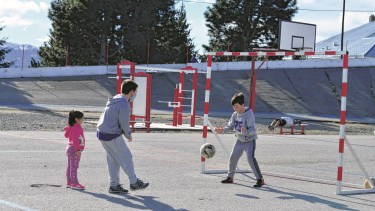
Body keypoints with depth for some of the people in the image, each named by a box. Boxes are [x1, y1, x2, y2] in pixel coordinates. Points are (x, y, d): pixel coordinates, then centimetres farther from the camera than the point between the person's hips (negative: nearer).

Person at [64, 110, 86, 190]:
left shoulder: (72, 127, 14)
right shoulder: (76, 128, -19)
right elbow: (75, 140, -25)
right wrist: (78, 150, -26)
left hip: (70, 148, 11)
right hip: (74, 149, -11)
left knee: (70, 166, 14)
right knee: (74, 166, -9)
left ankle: (69, 182, 21)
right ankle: (74, 183, -7)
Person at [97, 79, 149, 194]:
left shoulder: (114, 99, 11)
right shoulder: (124, 105, -18)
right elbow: (124, 124, -14)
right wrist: (129, 135, 4)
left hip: (101, 132, 9)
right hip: (112, 136, -9)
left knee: (113, 160, 15)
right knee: (126, 157, 4)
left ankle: (114, 185, 18)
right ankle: (134, 183, 14)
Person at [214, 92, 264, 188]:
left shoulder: (249, 115, -23)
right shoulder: (235, 114, -2)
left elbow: (252, 129, -30)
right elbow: (230, 126, 4)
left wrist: (246, 132, -51)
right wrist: (222, 130, -14)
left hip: (250, 140, -7)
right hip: (240, 140, 7)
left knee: (251, 158, -21)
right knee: (233, 158, 10)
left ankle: (260, 179, -15)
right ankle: (230, 177, 29)